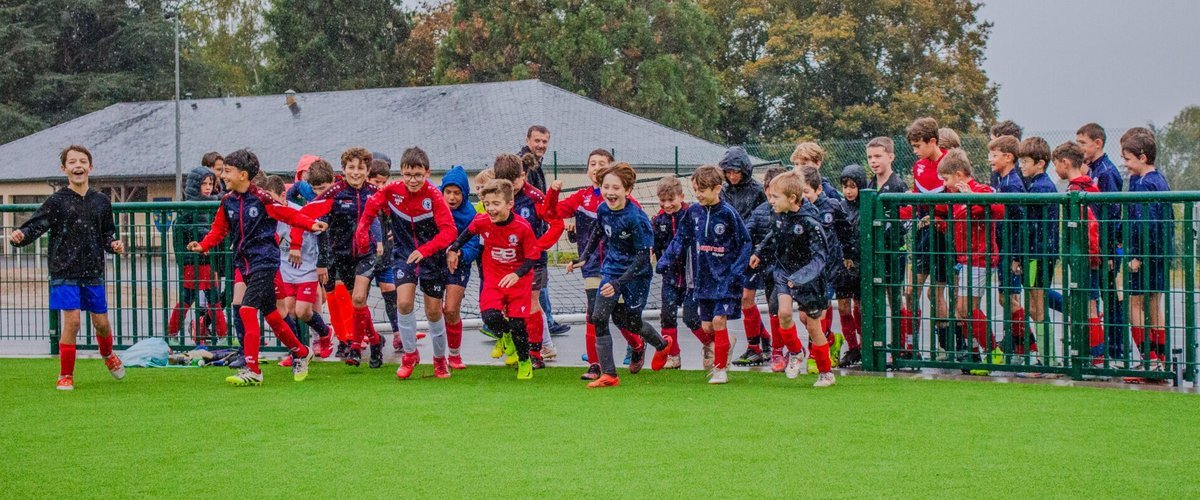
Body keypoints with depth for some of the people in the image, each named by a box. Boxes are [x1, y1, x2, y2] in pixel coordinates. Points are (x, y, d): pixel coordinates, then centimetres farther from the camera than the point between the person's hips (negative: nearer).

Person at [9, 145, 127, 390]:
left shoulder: (101, 201, 6)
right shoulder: (57, 201, -4)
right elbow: (35, 226, -13)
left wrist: (113, 245, -3)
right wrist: (20, 236, -33)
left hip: (93, 273, 3)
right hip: (65, 272, -3)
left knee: (101, 322, 9)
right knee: (72, 321, -11)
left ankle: (108, 355, 43)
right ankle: (65, 376, 5)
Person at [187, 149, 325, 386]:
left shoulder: (262, 198, -12)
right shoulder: (227, 201, 6)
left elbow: (289, 214, -9)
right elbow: (219, 229, 11)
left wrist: (311, 224, -24)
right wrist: (203, 245, -5)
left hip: (264, 261, -7)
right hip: (245, 263, 7)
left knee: (247, 309, -18)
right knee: (270, 314, 14)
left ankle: (252, 370, -16)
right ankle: (301, 352, 33)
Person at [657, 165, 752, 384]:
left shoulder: (728, 213, -10)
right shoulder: (693, 212, 3)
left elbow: (745, 243, -4)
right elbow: (681, 239, 10)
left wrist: (737, 271, -13)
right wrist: (666, 260, -2)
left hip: (725, 277, -5)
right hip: (703, 278, 5)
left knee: (719, 320, -12)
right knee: (706, 326, 4)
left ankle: (720, 369, -1)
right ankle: (727, 343, 36)